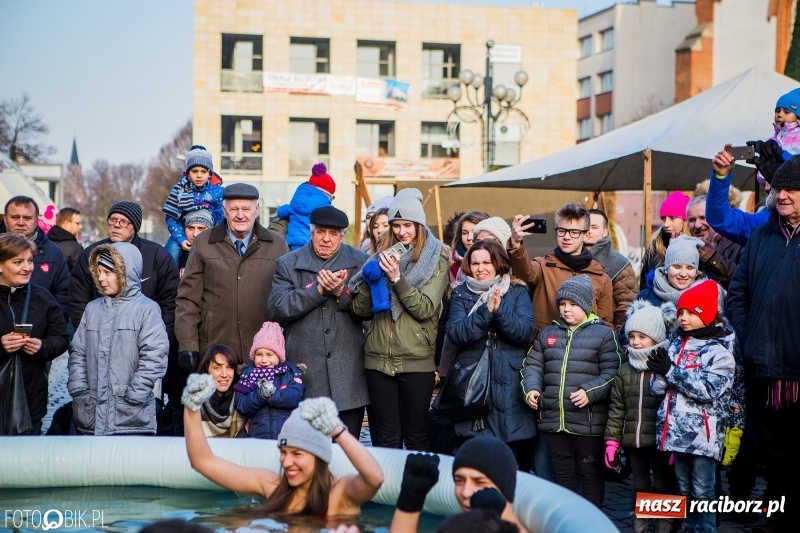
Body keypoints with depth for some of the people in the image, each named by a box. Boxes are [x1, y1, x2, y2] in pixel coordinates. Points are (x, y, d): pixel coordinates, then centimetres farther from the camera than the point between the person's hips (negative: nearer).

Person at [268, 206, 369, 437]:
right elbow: (277, 307, -7)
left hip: (348, 375, 0)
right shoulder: (287, 264, 8)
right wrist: (319, 289, -13)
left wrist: (341, 292, -16)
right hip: (304, 372, 0)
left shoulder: (360, 262, 8)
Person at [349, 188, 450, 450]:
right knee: (385, 439, 8)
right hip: (379, 359, 3)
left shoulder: (436, 260, 1)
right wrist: (372, 277, -10)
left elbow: (425, 309, -11)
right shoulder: (382, 257, 11)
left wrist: (396, 278, -19)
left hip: (416, 360, -3)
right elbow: (360, 309, 6)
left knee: (417, 437, 6)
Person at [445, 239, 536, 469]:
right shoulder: (461, 294, 10)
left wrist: (499, 310, -19)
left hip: (509, 386, 0)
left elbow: (526, 331, -6)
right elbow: (455, 333, -6)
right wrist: (485, 311, -17)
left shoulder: (517, 292, 9)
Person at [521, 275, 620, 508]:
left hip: (589, 421, -5)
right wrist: (531, 389, -5)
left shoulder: (603, 334, -2)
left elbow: (611, 373, -8)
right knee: (563, 472, 14)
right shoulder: (548, 334, 13)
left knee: (590, 471, 5)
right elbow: (533, 365, 14)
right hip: (553, 420, 5)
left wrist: (590, 392, -21)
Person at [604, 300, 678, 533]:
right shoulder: (625, 371, 8)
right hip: (634, 442, 5)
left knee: (663, 490, 4)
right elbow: (617, 409, 10)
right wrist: (612, 441, 5)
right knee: (640, 490, 15)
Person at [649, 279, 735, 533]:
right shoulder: (674, 346, 11)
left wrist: (671, 371, -18)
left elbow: (708, 389, -20)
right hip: (676, 432, 6)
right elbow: (658, 389, 9)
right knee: (684, 490, 15)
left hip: (702, 434, -6)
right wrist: (660, 373, -14)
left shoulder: (719, 352, -7)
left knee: (703, 492, -1)